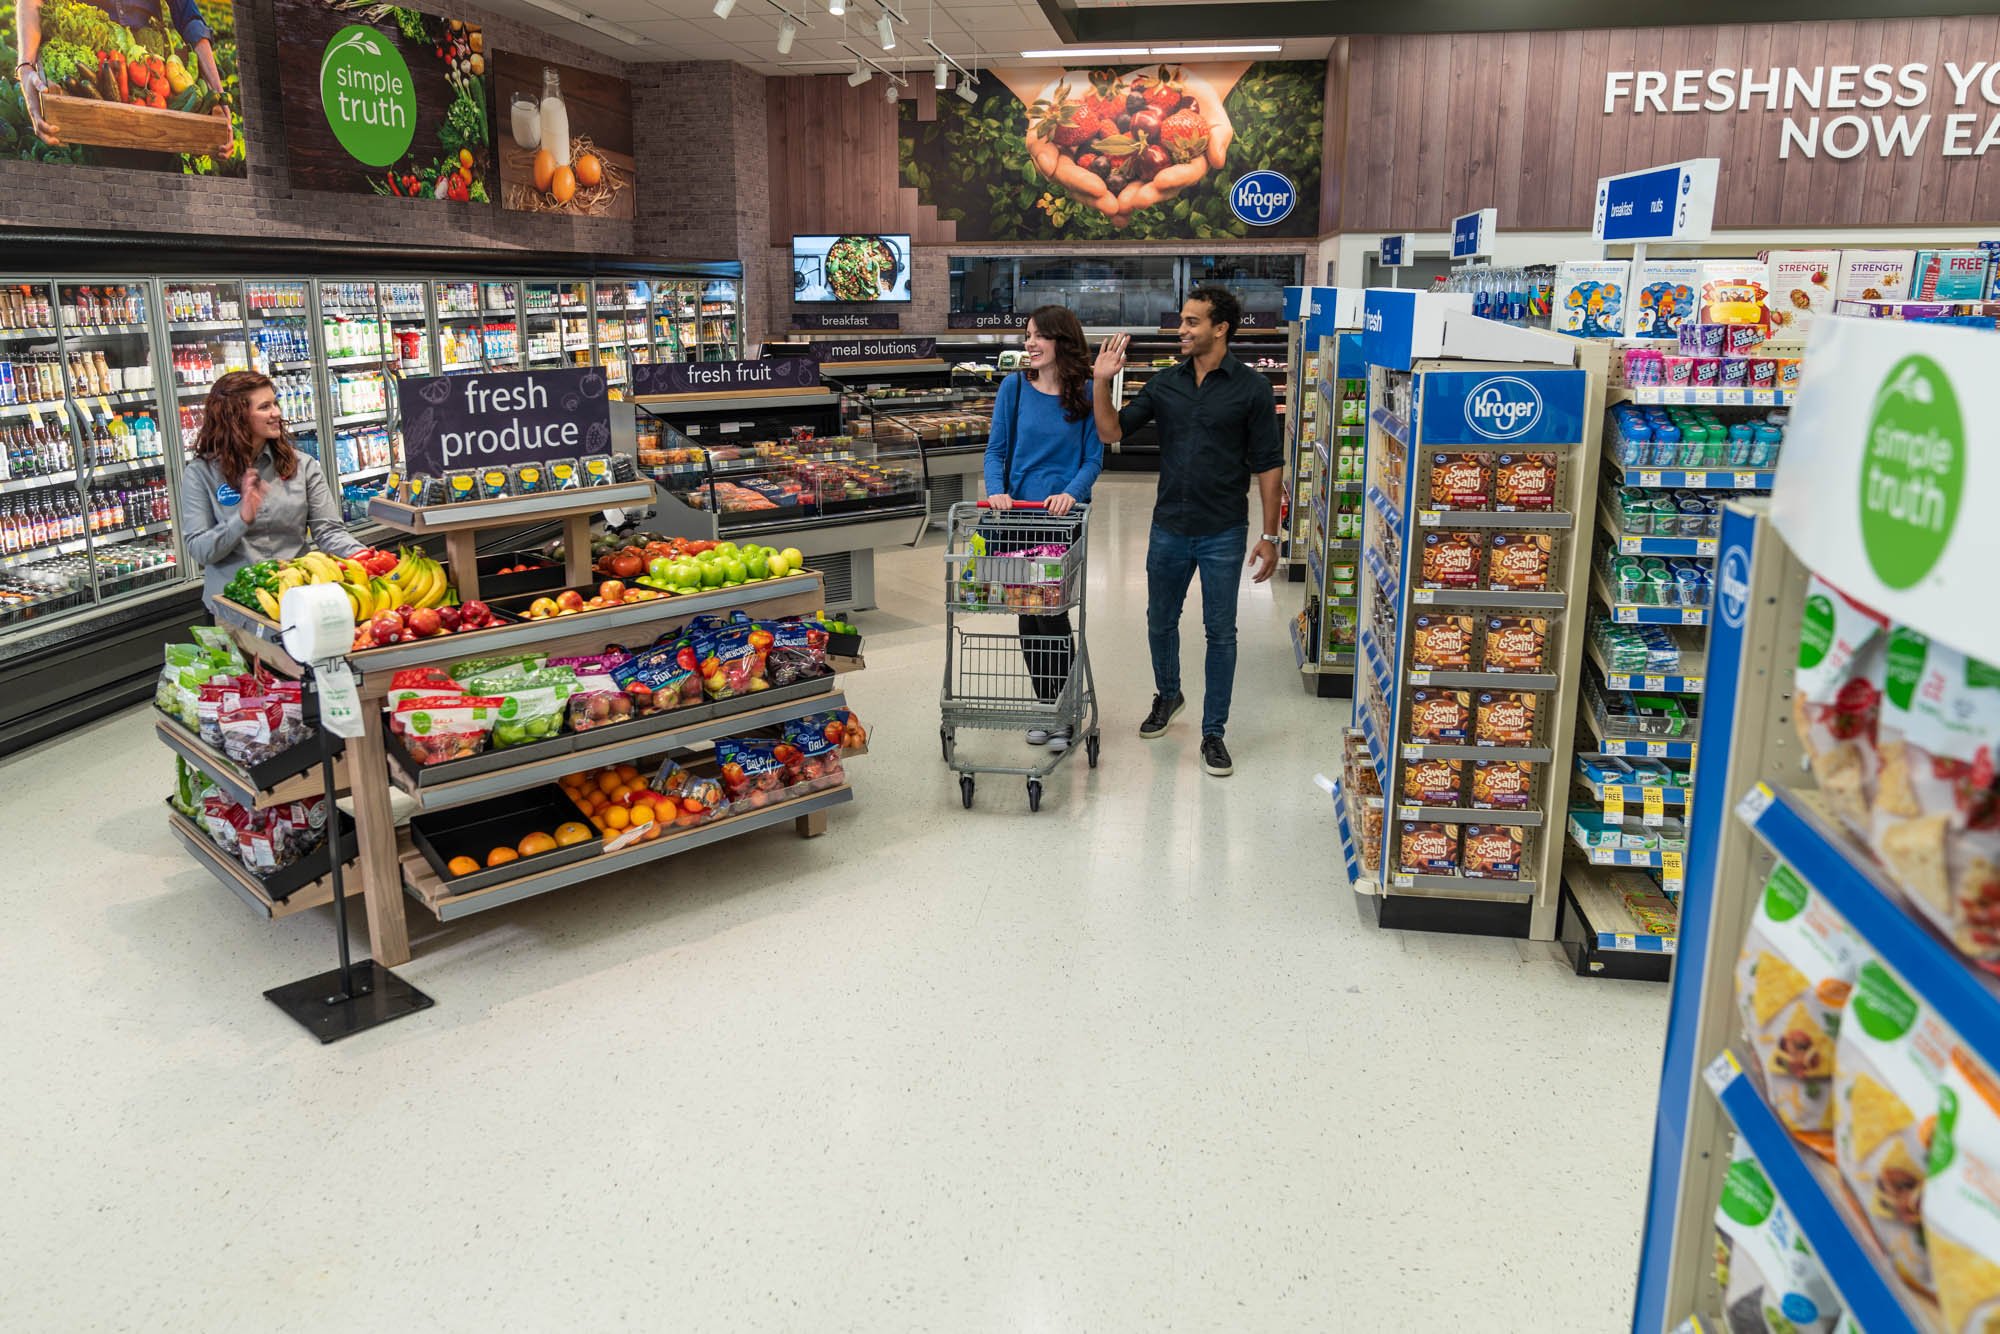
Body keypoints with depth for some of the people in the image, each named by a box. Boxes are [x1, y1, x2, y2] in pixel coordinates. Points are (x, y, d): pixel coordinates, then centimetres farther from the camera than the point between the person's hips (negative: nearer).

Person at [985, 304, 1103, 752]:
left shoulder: (1086, 395, -2)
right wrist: (996, 491, -16)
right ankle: (1046, 707, 24)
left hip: (1064, 517, -3)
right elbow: (996, 449, 2)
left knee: (1052, 612, -6)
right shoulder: (1014, 388, 2)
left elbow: (1093, 458, -3)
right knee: (1028, 616, 9)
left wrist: (1070, 493, -21)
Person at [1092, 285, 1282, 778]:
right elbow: (1111, 430, 2)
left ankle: (1213, 732, 15)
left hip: (1223, 534, -4)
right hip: (1169, 529, 4)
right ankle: (1167, 695, 43)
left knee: (1220, 633, 4)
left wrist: (1270, 537, -9)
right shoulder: (1165, 383, 4)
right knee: (1161, 622, 18)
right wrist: (1102, 382, -13)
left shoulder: (1251, 388, -7)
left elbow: (1268, 465, -6)